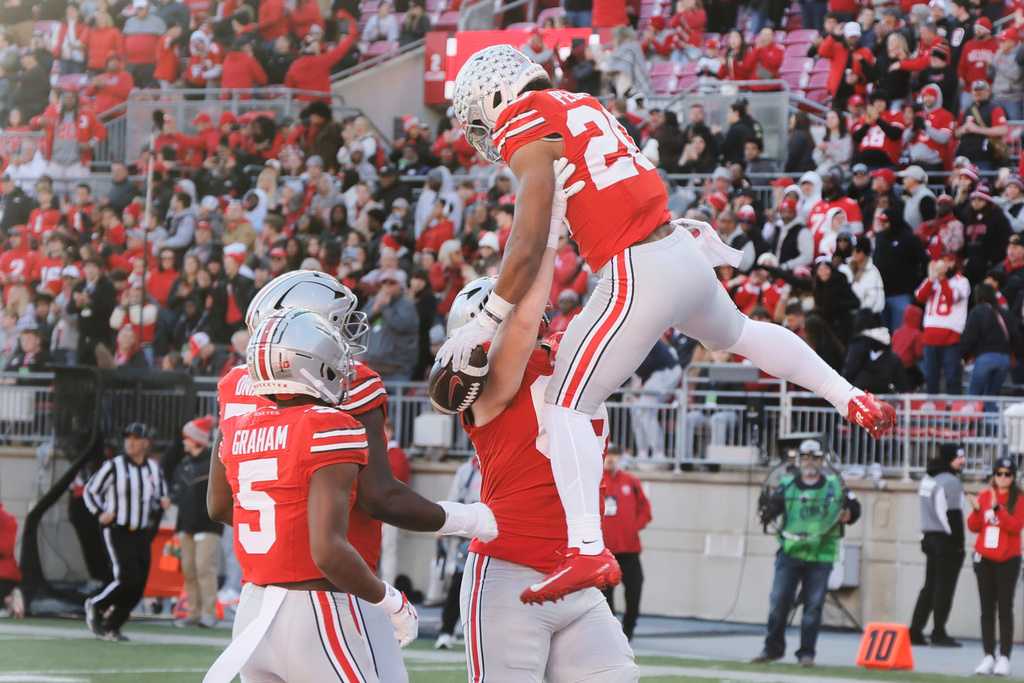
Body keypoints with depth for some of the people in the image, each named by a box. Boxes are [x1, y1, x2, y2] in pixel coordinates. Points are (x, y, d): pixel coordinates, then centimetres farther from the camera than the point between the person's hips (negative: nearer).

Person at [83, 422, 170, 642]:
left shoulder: (154, 469, 9)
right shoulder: (113, 467, -5)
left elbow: (160, 491, 22)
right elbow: (90, 491, 3)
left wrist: (163, 501, -2)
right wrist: (100, 514, -12)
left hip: (142, 534, 5)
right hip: (117, 532, -5)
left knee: (138, 585, -1)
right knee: (129, 578, -18)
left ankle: (111, 627, 12)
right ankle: (95, 606, 7)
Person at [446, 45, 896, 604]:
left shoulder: (527, 132, -8)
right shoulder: (583, 107, 17)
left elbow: (530, 242, -17)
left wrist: (486, 322, -13)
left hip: (637, 275, -9)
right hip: (686, 255, 9)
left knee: (565, 406, -8)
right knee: (737, 332, 37)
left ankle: (587, 549, -22)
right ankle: (854, 400, 46)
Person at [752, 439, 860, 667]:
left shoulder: (833, 485, 10)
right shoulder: (787, 484, 8)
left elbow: (854, 507, 10)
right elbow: (774, 505, -4)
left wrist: (848, 515, -12)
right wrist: (766, 513, -26)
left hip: (821, 556, 0)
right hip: (790, 552, 0)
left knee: (813, 605, -2)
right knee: (779, 600, -3)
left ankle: (807, 652, 5)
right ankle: (773, 648, 9)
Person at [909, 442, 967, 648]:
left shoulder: (927, 480, 16)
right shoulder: (951, 482, -13)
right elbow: (953, 515, -16)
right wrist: (959, 544, -12)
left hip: (929, 538, 9)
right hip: (947, 542, -9)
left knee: (929, 586, 12)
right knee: (944, 588, -4)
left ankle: (915, 632, 9)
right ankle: (939, 634, -3)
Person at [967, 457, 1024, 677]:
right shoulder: (984, 495, 7)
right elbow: (974, 527, 7)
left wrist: (996, 508, -23)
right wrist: (976, 510, -12)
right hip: (984, 558, 3)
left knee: (1005, 609, -5)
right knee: (987, 609, 3)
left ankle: (1004, 658, -5)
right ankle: (988, 657, 6)